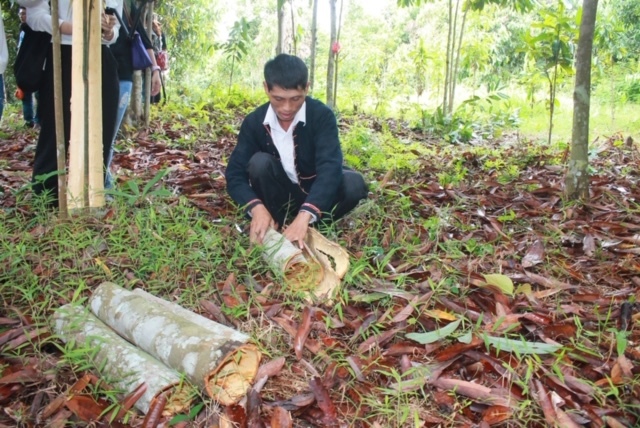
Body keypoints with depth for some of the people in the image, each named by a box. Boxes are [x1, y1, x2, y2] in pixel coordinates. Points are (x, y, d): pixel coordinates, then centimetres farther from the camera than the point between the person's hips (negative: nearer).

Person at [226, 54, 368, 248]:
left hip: (314, 194, -1)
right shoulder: (254, 122, -14)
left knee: (354, 183, -30)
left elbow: (330, 167, -35)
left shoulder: (322, 115, -21)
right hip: (280, 195, 2)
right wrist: (257, 208, -40)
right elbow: (234, 174, -18)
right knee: (259, 162, -28)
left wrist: (304, 216, -50)